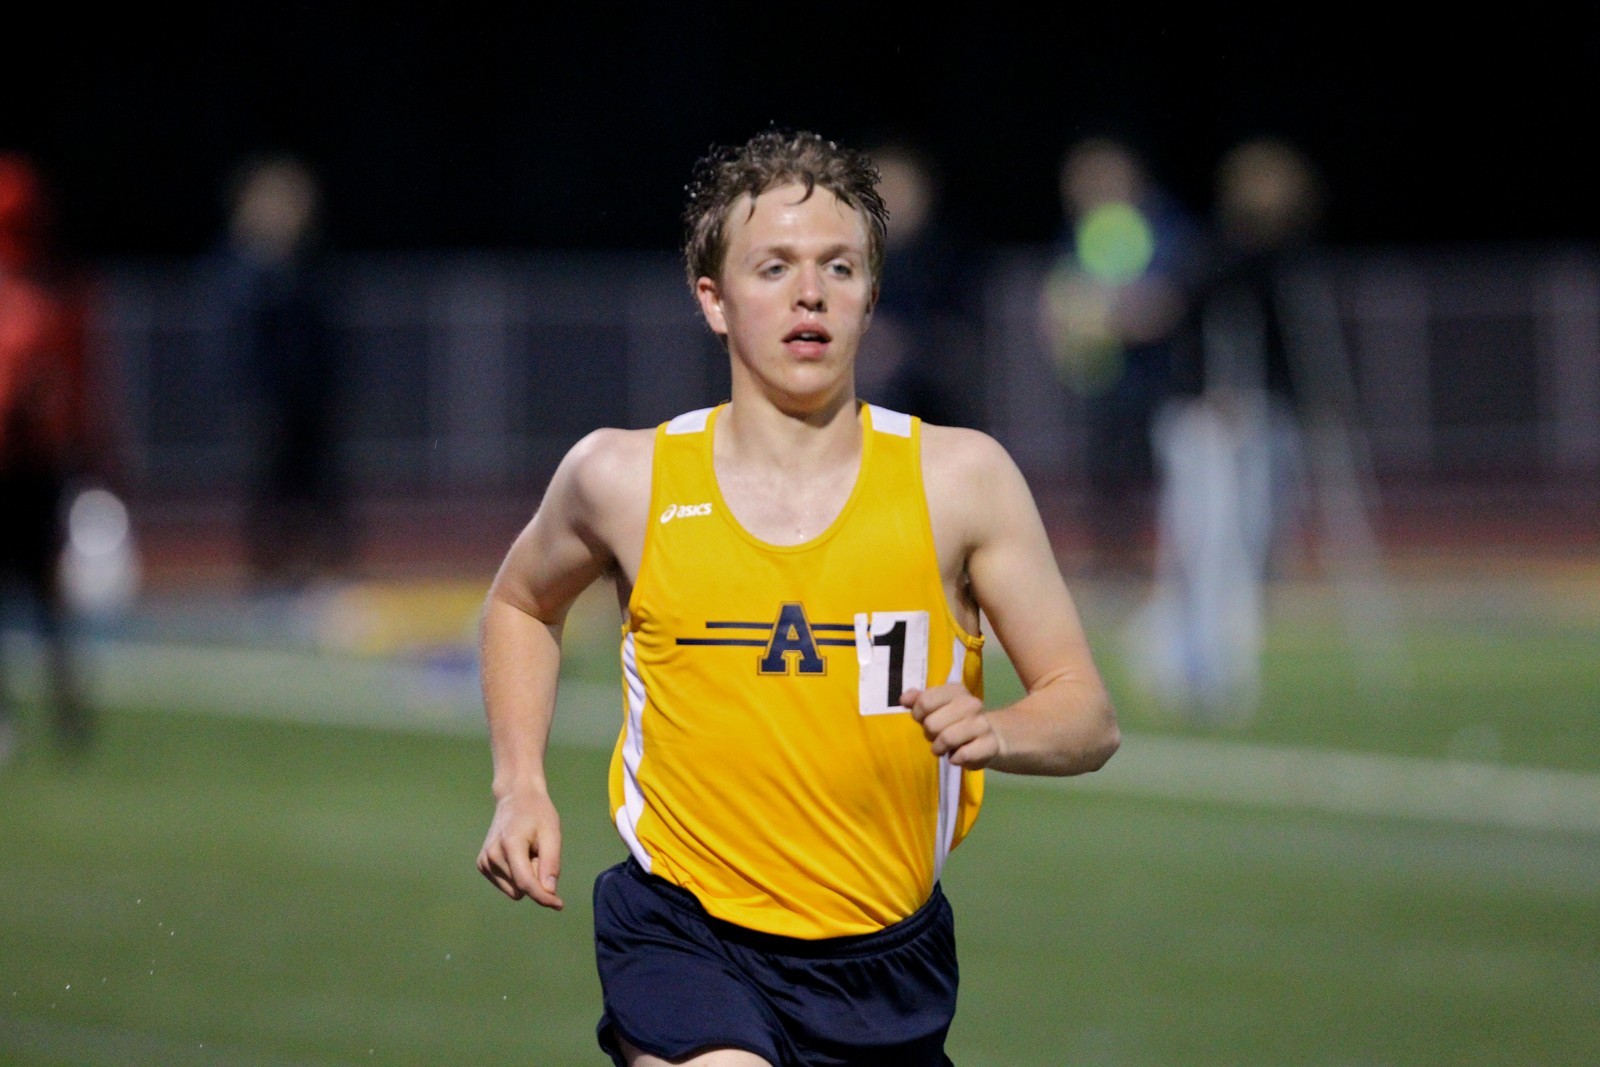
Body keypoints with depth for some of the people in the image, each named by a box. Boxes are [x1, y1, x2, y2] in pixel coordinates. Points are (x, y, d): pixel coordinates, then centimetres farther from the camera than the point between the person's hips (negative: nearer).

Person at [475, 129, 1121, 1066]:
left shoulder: (959, 478, -3)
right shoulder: (625, 480, -3)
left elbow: (1089, 716, 0)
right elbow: (523, 602, 20)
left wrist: (995, 733, -21)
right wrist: (521, 786, 7)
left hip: (888, 958, 2)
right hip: (683, 935, -2)